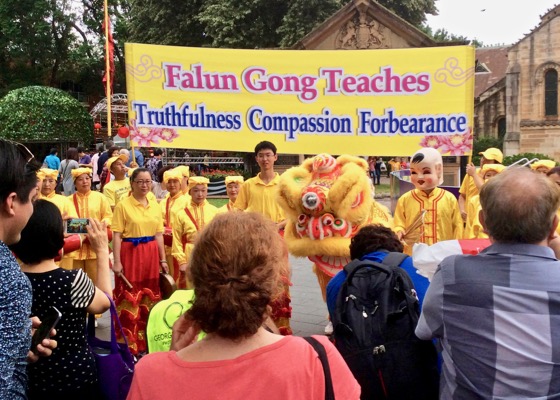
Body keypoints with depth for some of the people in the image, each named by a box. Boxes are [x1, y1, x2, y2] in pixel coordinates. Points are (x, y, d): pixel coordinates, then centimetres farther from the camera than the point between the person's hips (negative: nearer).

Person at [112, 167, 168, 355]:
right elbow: (117, 235, -9)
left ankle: (148, 339, 26)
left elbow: (158, 234, 12)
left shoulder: (155, 205, 10)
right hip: (130, 254, -5)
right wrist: (117, 262, -15)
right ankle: (129, 344, 9)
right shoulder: (123, 205, -6)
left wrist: (163, 259, 10)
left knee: (149, 298, 12)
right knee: (129, 300, -1)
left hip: (151, 255, 5)